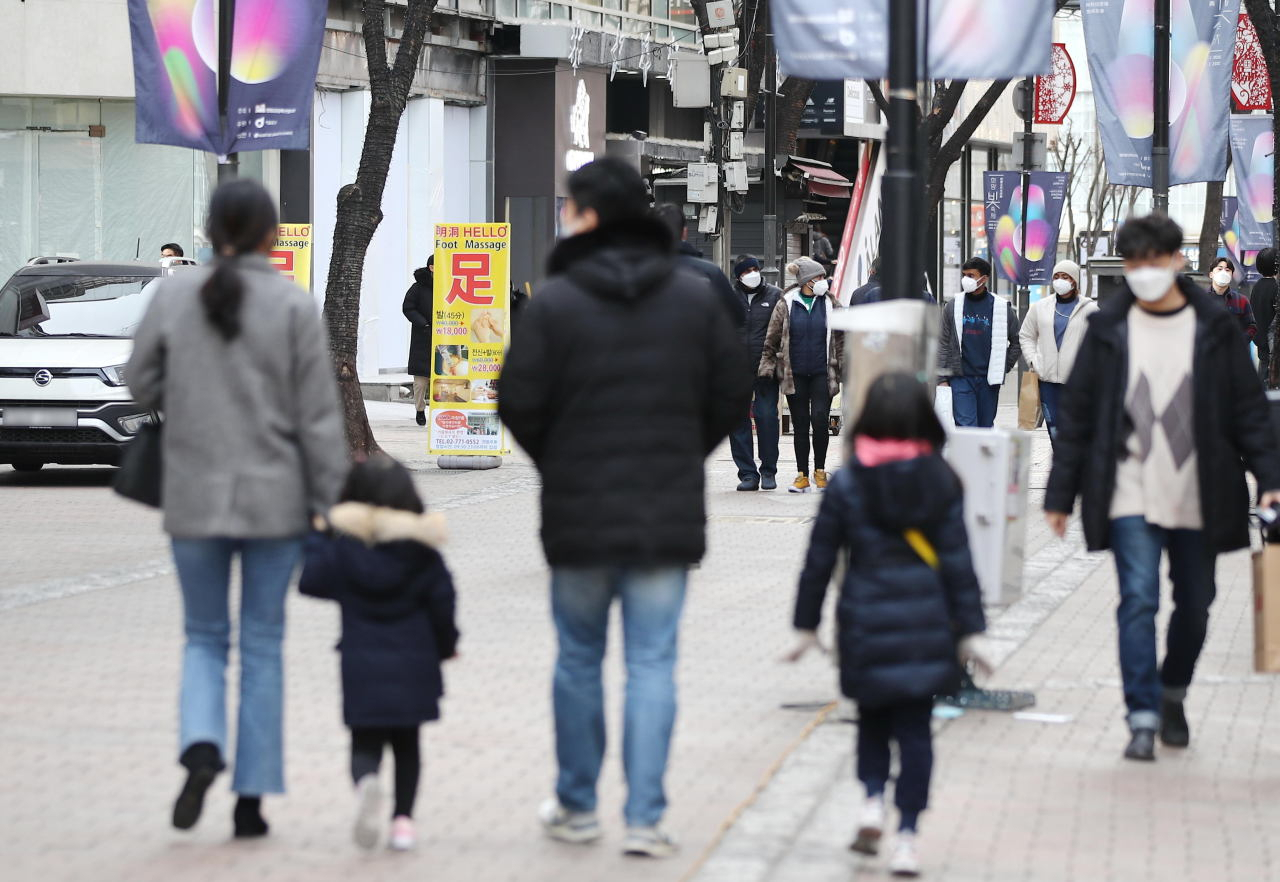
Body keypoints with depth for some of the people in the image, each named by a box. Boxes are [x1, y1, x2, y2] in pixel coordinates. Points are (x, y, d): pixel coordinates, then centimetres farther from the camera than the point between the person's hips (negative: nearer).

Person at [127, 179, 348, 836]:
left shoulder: (173, 297, -3)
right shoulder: (294, 306, -8)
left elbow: (141, 385, 4)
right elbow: (319, 417, -6)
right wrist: (328, 503, -1)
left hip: (194, 498, 1)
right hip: (274, 500, -1)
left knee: (204, 638, 14)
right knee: (263, 645, 9)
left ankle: (201, 746, -13)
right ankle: (252, 797, 9)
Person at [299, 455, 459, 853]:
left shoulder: (342, 543, -4)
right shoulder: (421, 547, -2)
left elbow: (311, 580, -7)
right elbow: (442, 600, 0)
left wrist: (317, 536, 8)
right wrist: (446, 646, 16)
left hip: (361, 666, -1)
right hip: (413, 664, 1)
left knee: (365, 744, 4)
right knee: (406, 744, 16)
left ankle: (366, 782, -30)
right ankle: (403, 818, 8)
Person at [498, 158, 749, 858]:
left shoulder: (554, 301, -8)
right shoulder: (696, 297, 1)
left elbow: (519, 403, -8)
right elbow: (733, 393, 4)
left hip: (578, 512, -1)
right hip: (668, 513, 2)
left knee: (579, 658, 13)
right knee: (653, 664, 2)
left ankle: (576, 806, 23)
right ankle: (645, 817, -3)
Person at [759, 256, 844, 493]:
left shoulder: (829, 303, 7)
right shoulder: (786, 304, 3)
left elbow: (841, 339, 10)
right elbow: (772, 339, 7)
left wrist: (844, 368, 5)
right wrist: (767, 365, 1)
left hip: (822, 373, 0)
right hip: (795, 374, 0)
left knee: (820, 419, -11)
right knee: (800, 424, 4)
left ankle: (820, 470, 5)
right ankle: (802, 476, 11)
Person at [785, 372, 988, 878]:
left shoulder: (847, 485, -4)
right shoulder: (941, 482, -2)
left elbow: (819, 560, 1)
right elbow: (957, 561, -1)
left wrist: (807, 624, 11)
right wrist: (969, 629, 3)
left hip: (867, 627, 0)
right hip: (928, 625, 0)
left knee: (873, 718, 20)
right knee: (915, 729, 5)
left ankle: (873, 798, -1)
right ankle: (907, 833, -2)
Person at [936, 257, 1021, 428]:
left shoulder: (1002, 307, 3)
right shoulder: (953, 306, 4)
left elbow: (1017, 342, 13)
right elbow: (943, 343, 6)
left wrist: (1003, 368, 6)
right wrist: (943, 377, 0)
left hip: (989, 380, 1)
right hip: (961, 378, -1)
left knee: (986, 427, 8)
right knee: (966, 426, -12)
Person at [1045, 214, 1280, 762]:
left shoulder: (1214, 329, 1)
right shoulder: (1108, 330, 1)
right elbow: (1077, 415, 5)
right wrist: (1061, 494, 3)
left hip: (1199, 499, 1)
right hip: (1133, 495, -1)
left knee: (1194, 605, 11)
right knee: (1138, 601, -11)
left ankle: (1173, 694, 34)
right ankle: (1143, 718, -9)